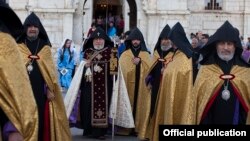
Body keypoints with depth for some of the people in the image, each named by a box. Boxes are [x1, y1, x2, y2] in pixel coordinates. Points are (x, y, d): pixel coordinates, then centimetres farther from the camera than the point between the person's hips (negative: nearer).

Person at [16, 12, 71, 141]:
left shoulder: (45, 48, 11)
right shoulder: (18, 47, 6)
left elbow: (51, 70, 7)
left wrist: (50, 89, -2)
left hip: (41, 91, 1)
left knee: (42, 119, 0)